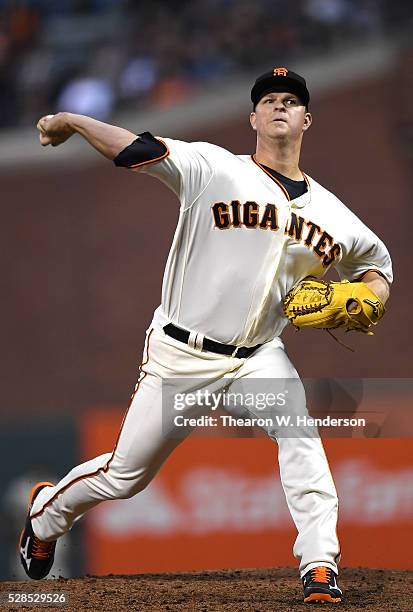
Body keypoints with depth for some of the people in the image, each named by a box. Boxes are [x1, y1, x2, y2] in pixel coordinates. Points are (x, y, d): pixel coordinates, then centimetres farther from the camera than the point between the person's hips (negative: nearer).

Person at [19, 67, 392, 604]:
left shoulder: (330, 213, 5)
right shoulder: (215, 170, -8)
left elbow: (374, 257, 20)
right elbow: (141, 151, -17)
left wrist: (370, 297, 0)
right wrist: (71, 121, -26)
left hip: (258, 357, 3)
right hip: (181, 354, -3)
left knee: (299, 432, -27)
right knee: (123, 476, 7)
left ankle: (320, 565, -24)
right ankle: (48, 511, 37)